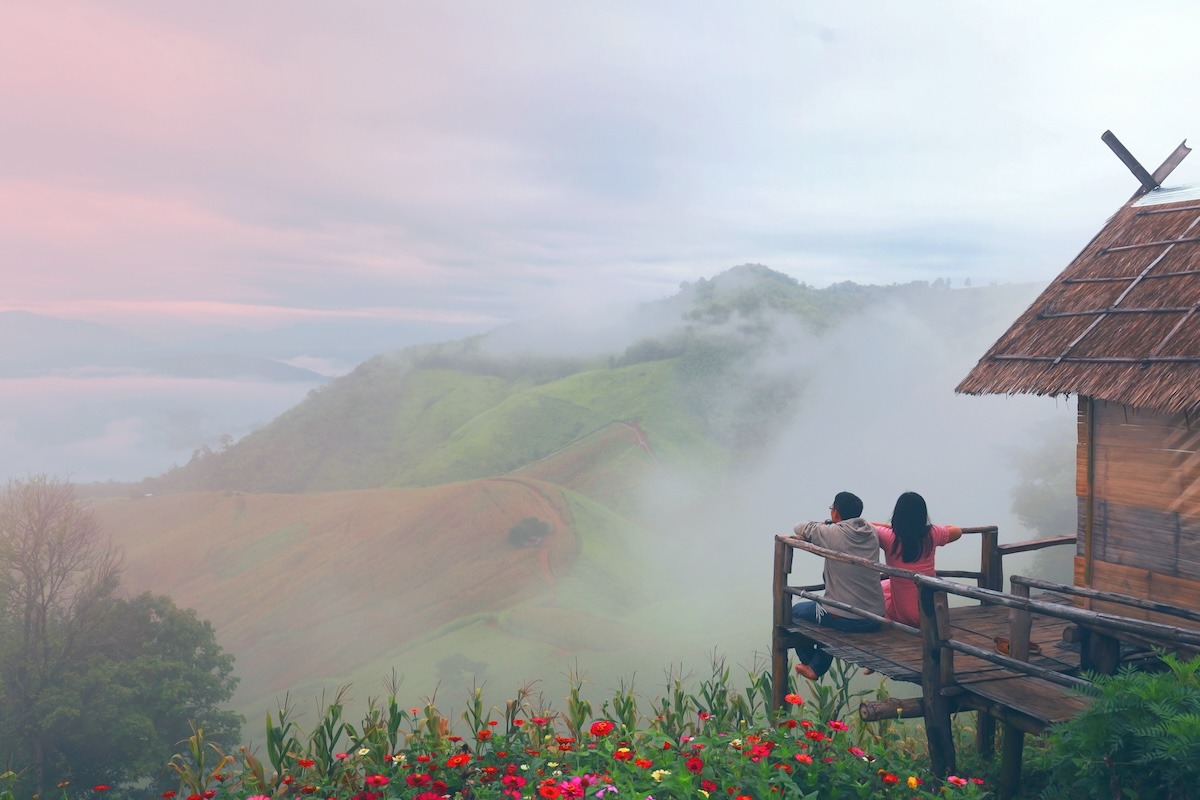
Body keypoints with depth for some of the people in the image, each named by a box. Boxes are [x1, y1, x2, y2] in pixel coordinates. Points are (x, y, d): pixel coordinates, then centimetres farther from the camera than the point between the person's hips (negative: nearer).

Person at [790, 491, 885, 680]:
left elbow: (801, 528, 1)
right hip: (874, 620, 6)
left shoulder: (831, 533, -15)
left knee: (797, 610, 22)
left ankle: (808, 662, 42)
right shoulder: (870, 532, 0)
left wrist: (822, 526, 16)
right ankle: (817, 668, 42)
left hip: (844, 620, -6)